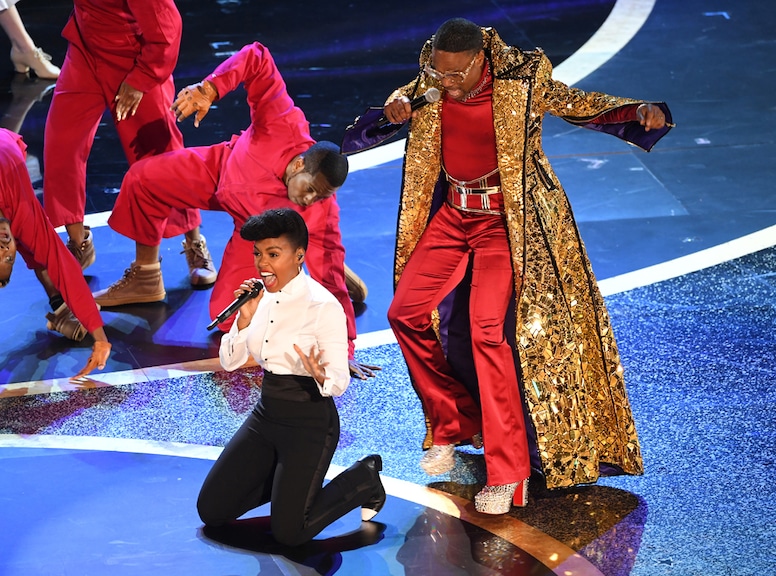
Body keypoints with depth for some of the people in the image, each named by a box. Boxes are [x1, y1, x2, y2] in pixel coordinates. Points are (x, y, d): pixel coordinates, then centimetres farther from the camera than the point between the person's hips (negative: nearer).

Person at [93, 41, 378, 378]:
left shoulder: (322, 215, -39)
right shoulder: (284, 127, -41)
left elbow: (332, 284, -33)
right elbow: (256, 59, -36)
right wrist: (209, 89, -47)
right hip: (222, 170, 3)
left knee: (229, 318, -15)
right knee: (143, 179, -10)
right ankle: (145, 279, 11)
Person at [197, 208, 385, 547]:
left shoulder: (324, 306, -19)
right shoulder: (261, 297, 0)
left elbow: (340, 382, -18)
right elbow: (229, 362, 1)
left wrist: (321, 376, -41)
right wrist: (244, 318, -16)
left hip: (310, 421, -7)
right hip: (266, 414, 7)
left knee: (288, 532, -12)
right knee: (211, 510, 2)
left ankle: (364, 479, 11)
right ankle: (285, 480, 23)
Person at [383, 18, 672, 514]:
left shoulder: (521, 81, -17)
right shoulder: (432, 81, -4)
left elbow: (581, 104, -6)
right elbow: (408, 95, 19)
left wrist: (641, 112, -23)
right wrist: (398, 104, -6)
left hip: (505, 220, -6)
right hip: (451, 213, 6)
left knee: (488, 329, -19)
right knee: (407, 311, -2)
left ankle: (508, 474, -13)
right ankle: (451, 425, 18)